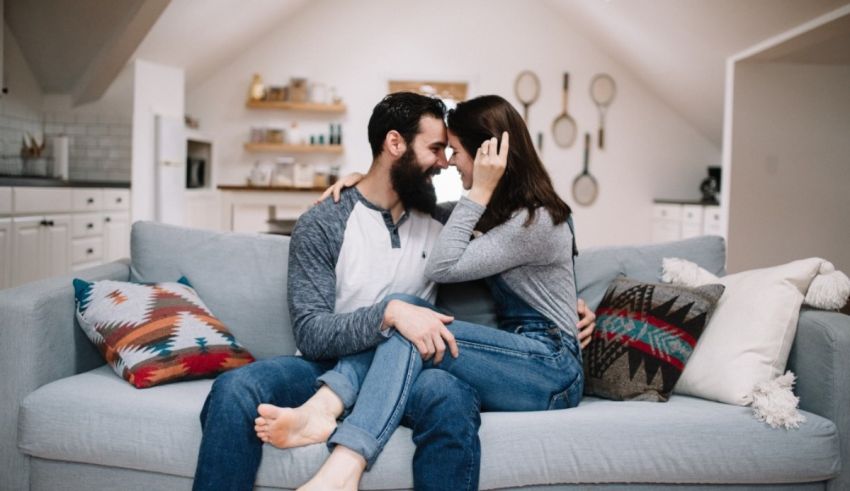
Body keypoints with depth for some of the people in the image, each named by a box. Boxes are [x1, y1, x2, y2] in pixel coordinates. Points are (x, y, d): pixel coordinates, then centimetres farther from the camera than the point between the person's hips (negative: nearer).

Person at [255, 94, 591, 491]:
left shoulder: (536, 220, -12)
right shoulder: (499, 209, 16)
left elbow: (441, 268, -16)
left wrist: (480, 191, -16)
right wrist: (362, 179, 10)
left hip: (552, 372, -8)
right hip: (517, 359, 8)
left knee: (408, 322, -27)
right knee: (403, 311, -16)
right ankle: (322, 411, -35)